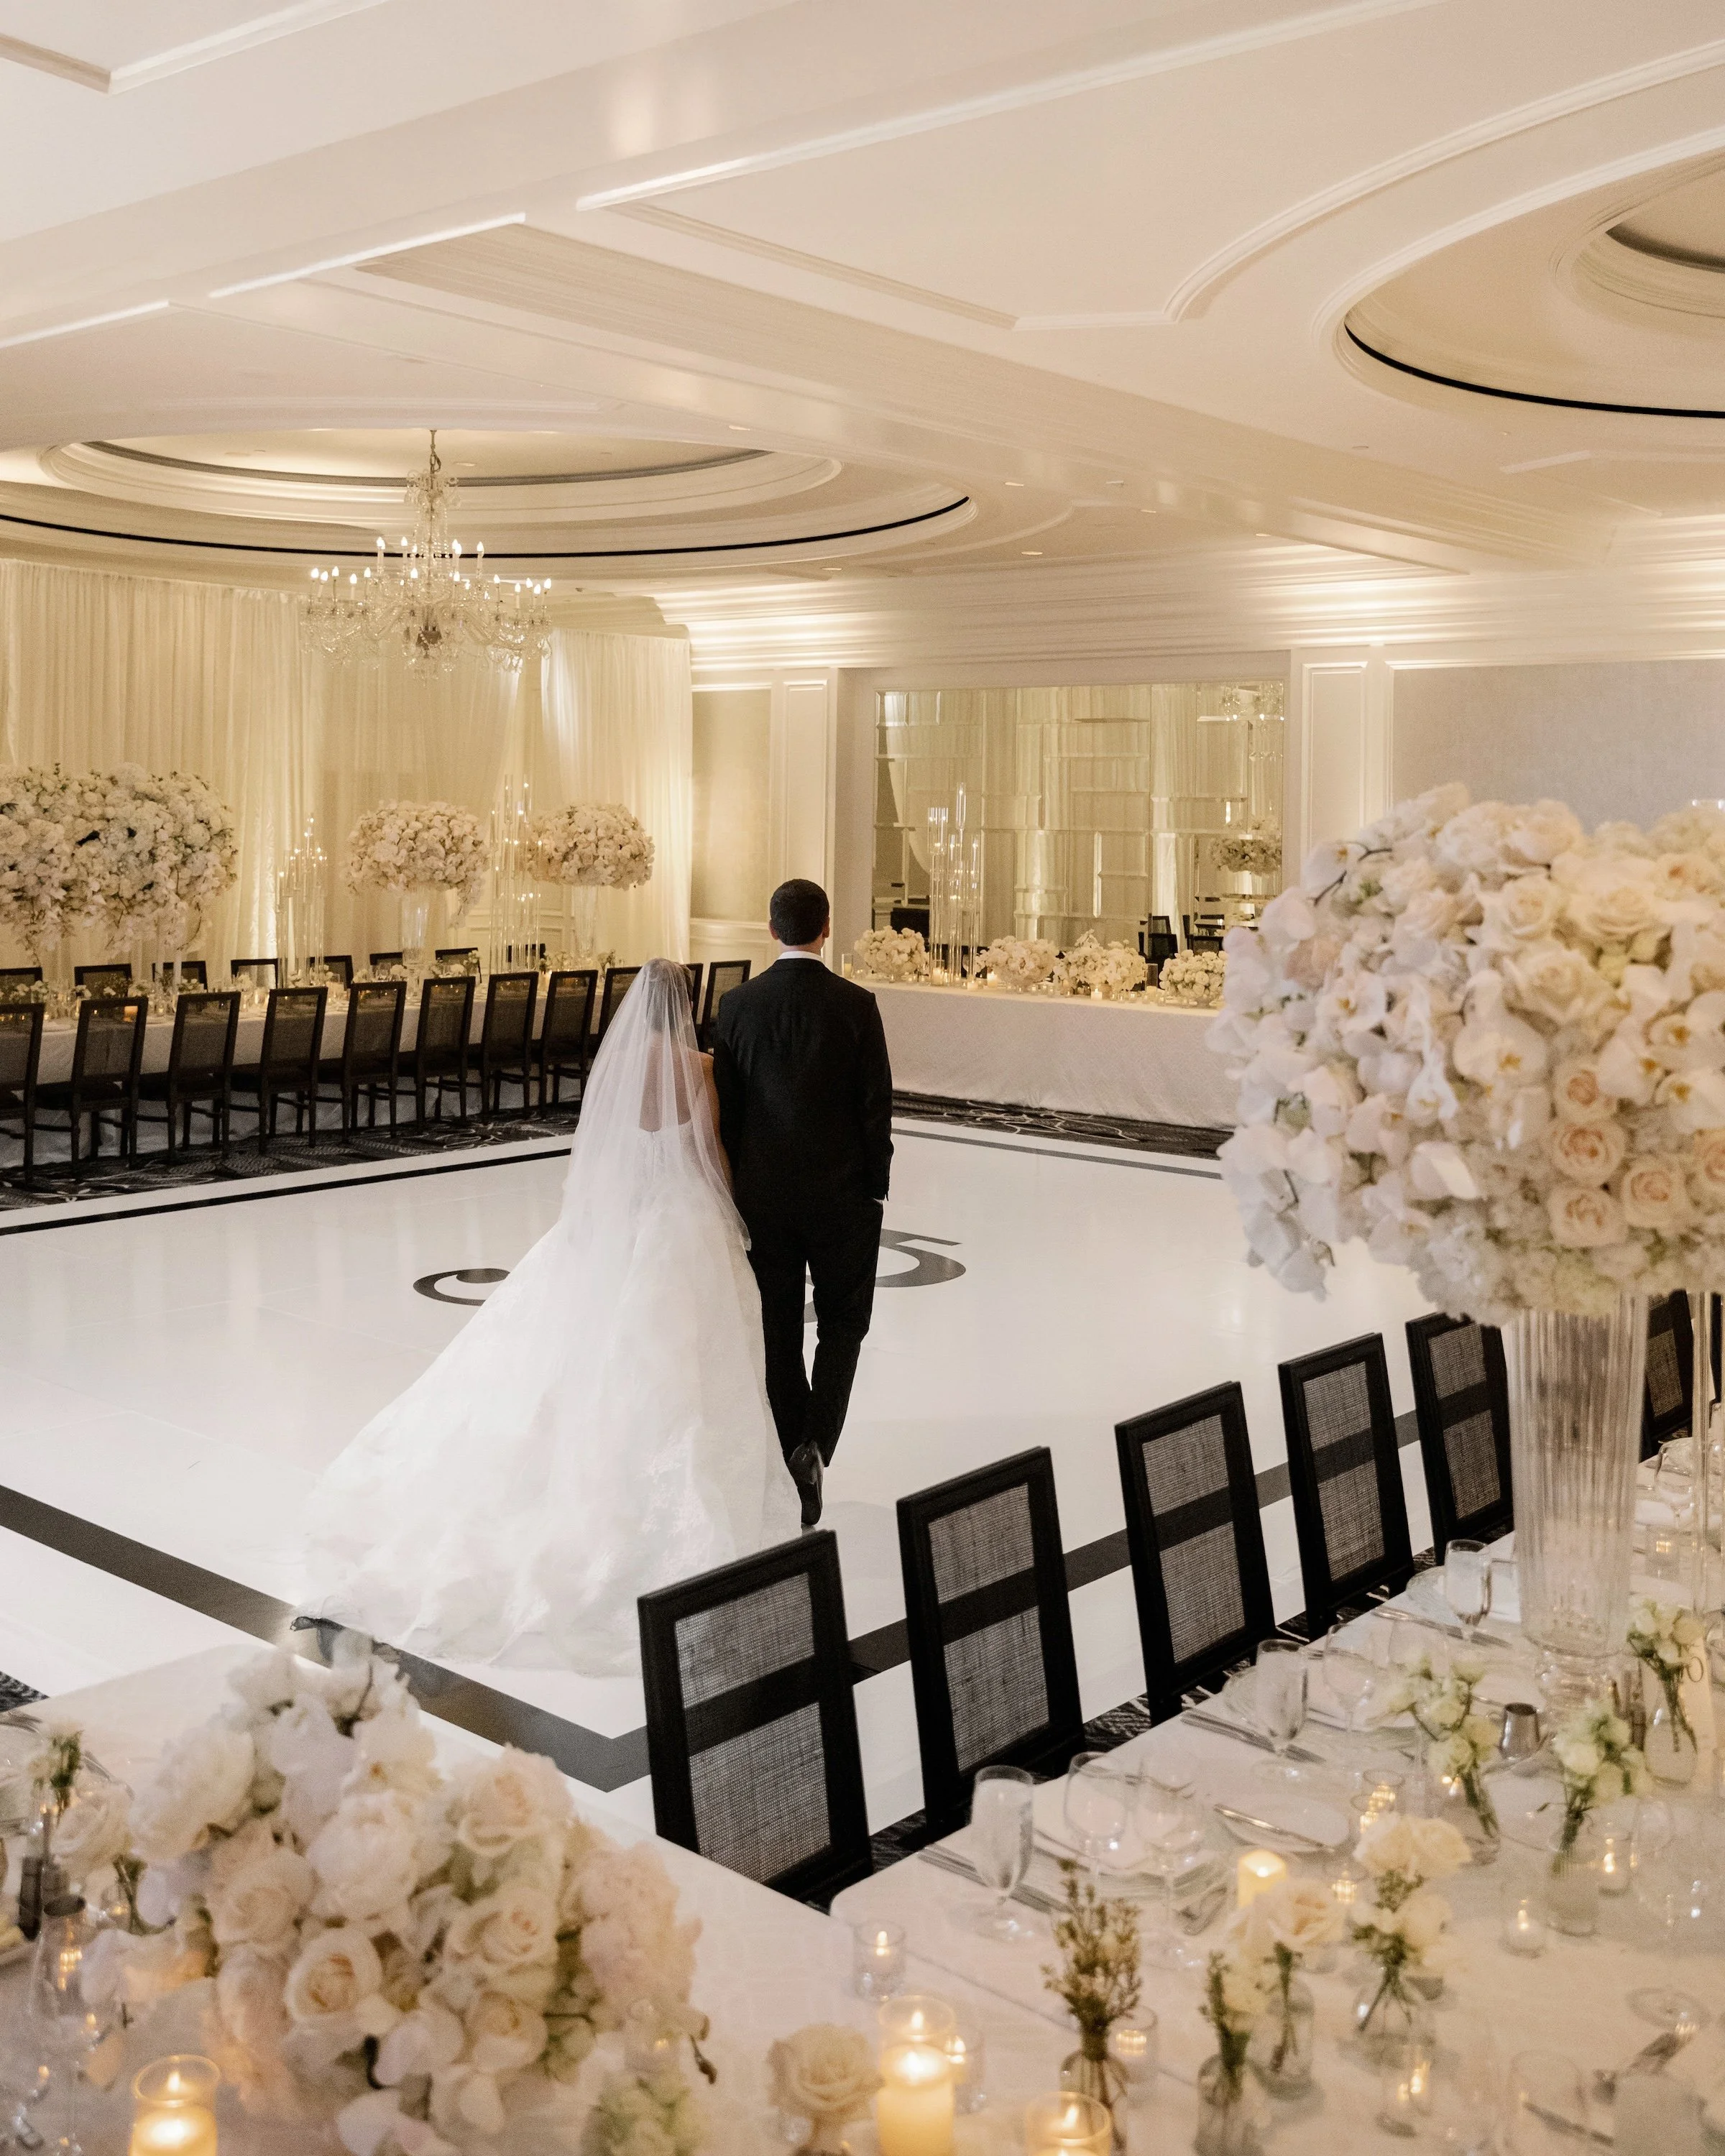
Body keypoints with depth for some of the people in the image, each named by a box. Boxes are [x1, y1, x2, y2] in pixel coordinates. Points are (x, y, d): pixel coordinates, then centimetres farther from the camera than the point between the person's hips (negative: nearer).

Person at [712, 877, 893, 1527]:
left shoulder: (738, 1005, -4)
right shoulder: (856, 1005, -10)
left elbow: (726, 1108, -1)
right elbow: (877, 1106, -9)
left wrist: (739, 1187, 9)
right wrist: (876, 1186, 3)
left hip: (764, 1195, 2)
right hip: (843, 1193, -2)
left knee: (779, 1332, 12)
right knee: (842, 1324, 12)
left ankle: (795, 1455, 18)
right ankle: (814, 1446, -6)